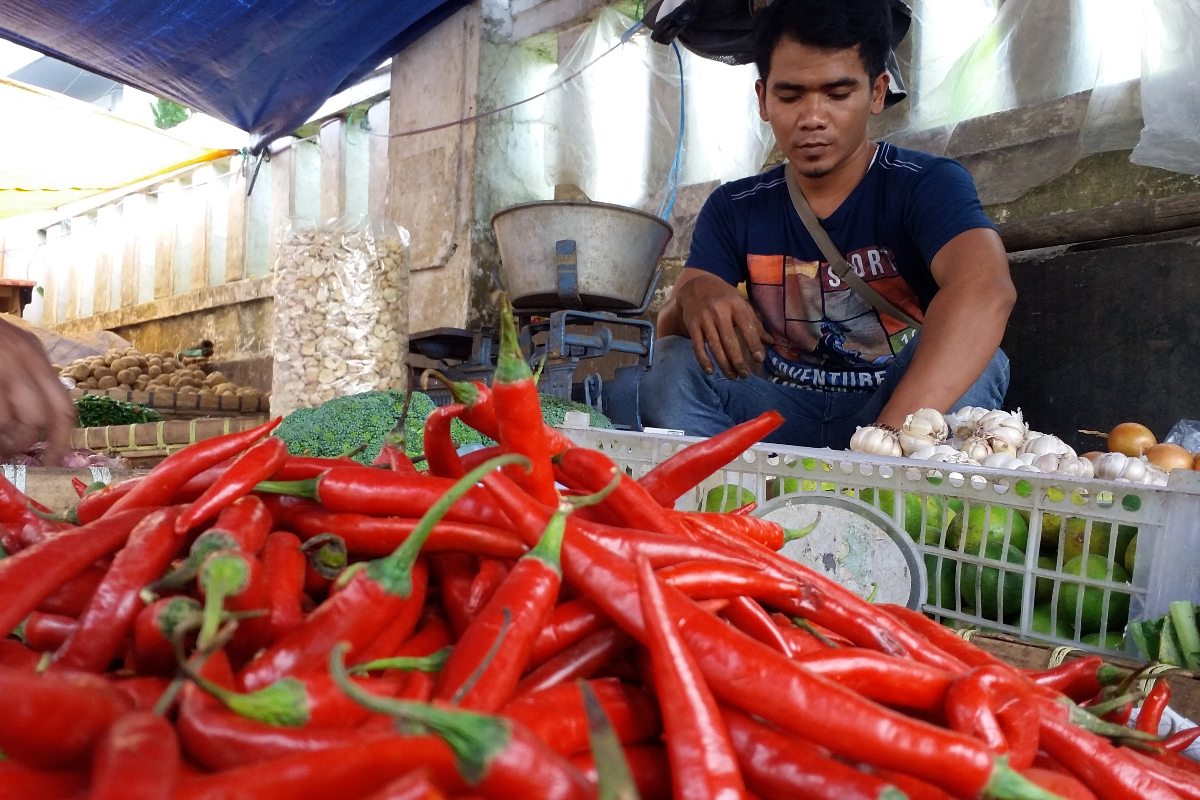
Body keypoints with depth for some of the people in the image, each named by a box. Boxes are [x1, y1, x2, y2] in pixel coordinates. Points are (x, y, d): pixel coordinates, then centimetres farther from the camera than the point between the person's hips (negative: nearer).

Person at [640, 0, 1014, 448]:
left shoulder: (926, 185, -9)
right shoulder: (733, 209, 2)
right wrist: (693, 297, -31)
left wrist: (891, 431, -48)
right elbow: (667, 333, -5)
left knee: (967, 356, -30)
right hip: (778, 419, 2)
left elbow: (986, 289, -31)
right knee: (676, 367, -21)